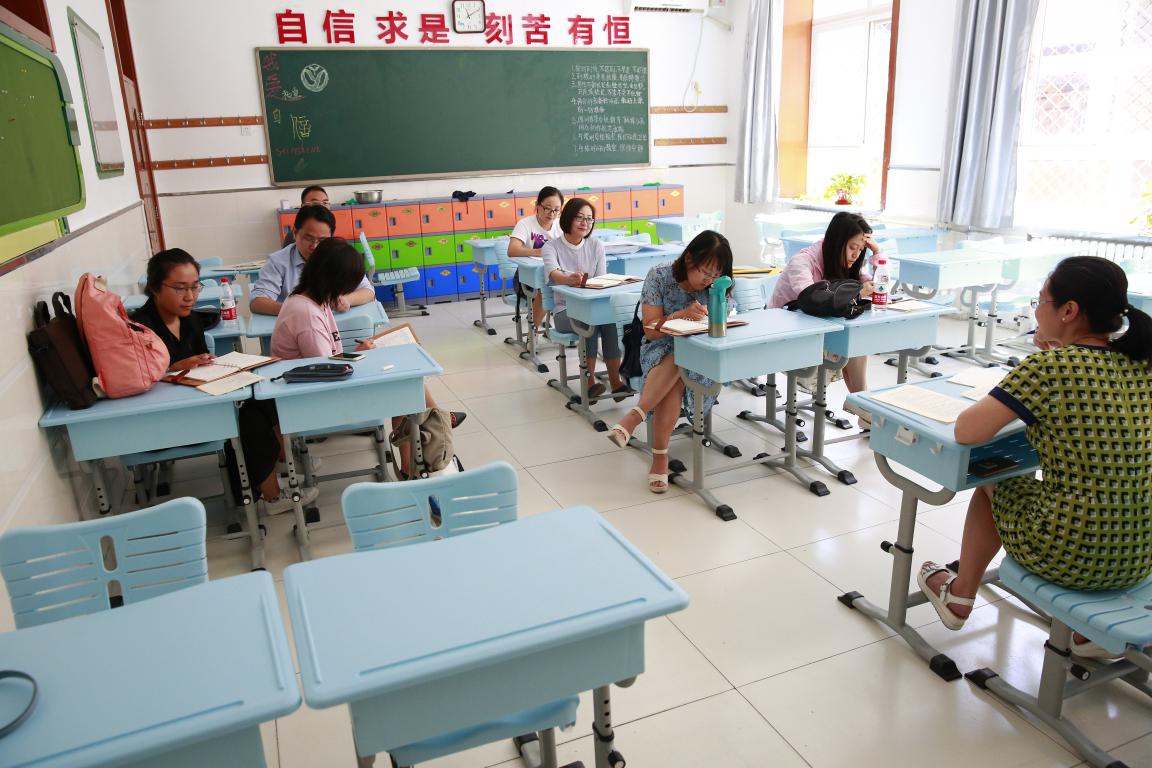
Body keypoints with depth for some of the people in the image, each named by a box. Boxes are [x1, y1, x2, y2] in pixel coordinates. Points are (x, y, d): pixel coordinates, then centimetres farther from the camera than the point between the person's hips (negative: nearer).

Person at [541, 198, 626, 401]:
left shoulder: (596, 246, 8)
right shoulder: (551, 247, -2)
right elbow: (553, 273, -25)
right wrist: (570, 279, -48)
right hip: (565, 310, -2)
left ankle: (615, 381, -30)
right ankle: (590, 382, -29)